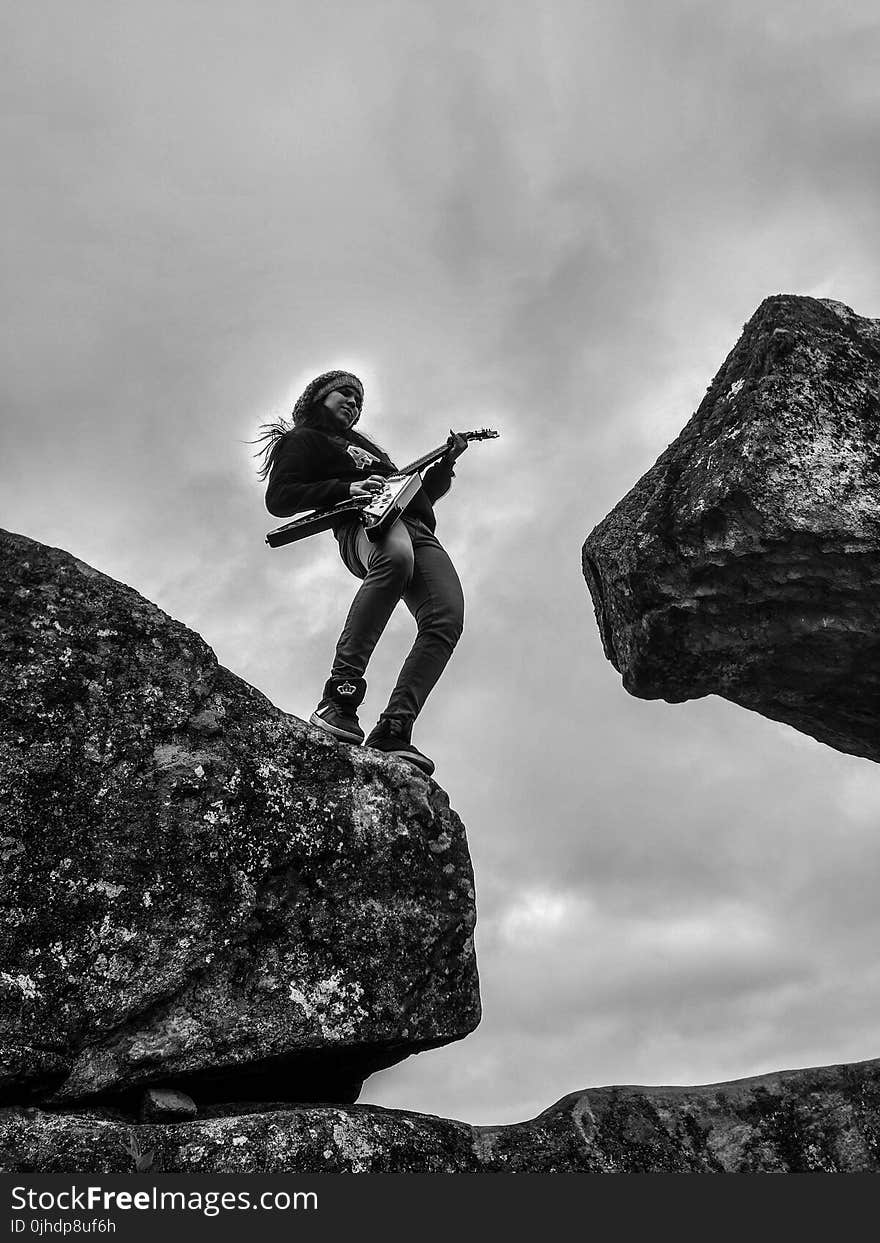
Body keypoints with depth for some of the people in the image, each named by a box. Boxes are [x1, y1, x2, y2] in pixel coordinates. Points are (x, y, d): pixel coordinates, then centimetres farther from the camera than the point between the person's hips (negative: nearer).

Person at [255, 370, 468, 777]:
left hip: (418, 528, 7)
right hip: (363, 525, -6)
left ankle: (393, 730, -33)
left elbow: (421, 494, 42)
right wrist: (347, 489, -7)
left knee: (446, 618, -23)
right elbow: (278, 499, 4)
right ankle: (339, 696, -45)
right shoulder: (305, 439, 22)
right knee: (397, 555, -43)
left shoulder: (363, 445, 44)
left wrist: (445, 463, 29)